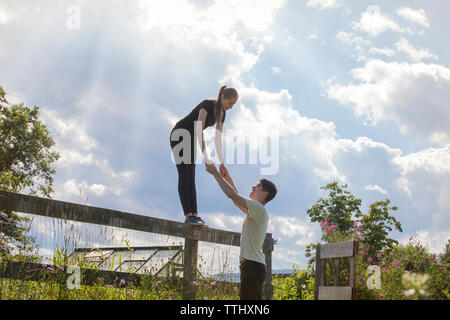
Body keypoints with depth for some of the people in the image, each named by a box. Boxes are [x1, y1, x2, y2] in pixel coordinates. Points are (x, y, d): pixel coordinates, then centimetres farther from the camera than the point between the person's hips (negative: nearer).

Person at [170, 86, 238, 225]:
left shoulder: (222, 113, 3)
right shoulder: (207, 104, -23)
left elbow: (218, 139, 6)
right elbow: (199, 130, -33)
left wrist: (221, 162, -1)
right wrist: (205, 157, -37)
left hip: (190, 139, 9)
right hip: (180, 134, -9)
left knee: (190, 178, 0)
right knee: (184, 176, -16)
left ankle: (194, 215, -5)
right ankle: (188, 216, -22)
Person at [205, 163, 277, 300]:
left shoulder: (258, 208, -9)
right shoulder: (257, 211, 20)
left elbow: (232, 194, -13)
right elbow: (237, 198, 32)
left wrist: (215, 173, -5)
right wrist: (228, 178, 28)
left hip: (252, 265, -11)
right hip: (255, 265, 11)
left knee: (248, 298, -16)